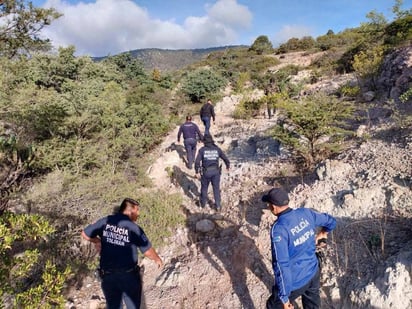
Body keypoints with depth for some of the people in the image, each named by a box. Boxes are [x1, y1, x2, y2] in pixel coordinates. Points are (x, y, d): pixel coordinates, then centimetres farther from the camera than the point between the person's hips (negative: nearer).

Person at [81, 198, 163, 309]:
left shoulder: (105, 221, -7)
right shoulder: (134, 228, -16)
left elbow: (85, 234, 6)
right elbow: (148, 252, -9)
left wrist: (97, 241, 21)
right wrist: (158, 259, 10)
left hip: (108, 276, 3)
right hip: (129, 276, -3)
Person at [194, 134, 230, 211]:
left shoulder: (202, 150, -9)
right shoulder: (217, 149, -2)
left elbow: (197, 162, -16)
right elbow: (226, 159, 4)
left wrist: (197, 172, -3)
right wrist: (228, 166, 25)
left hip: (206, 172, -1)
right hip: (215, 172, 1)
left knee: (204, 187, 22)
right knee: (216, 189, 17)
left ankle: (203, 203, 39)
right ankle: (218, 206, 20)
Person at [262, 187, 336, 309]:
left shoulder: (279, 228, -28)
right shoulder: (306, 213, -9)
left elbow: (281, 264, -28)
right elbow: (331, 221, 8)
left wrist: (284, 297, -20)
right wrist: (322, 234, 28)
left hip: (295, 281, -6)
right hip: (314, 273, 6)